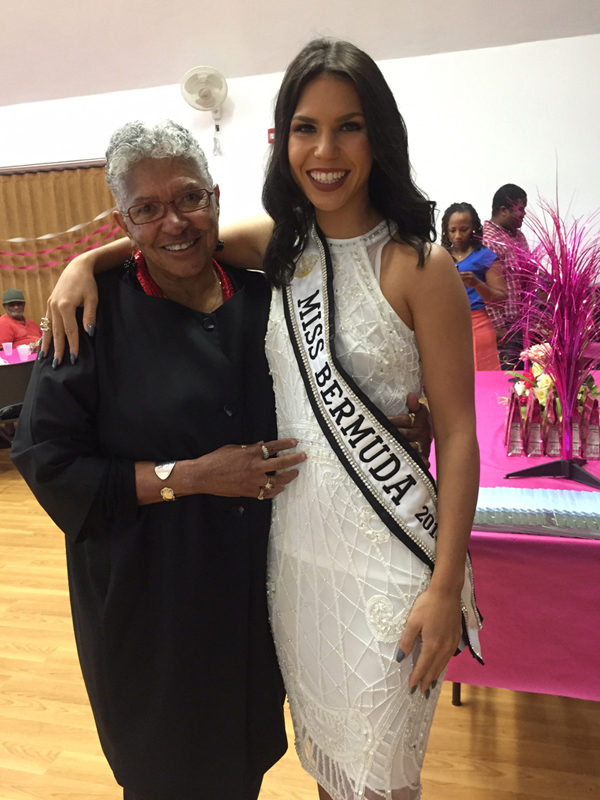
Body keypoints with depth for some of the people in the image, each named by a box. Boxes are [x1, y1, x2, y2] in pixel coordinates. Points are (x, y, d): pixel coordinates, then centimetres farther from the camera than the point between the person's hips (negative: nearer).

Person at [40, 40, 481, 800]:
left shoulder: (420, 267, -13)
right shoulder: (282, 244, 2)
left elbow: (457, 436, -12)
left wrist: (447, 587, -12)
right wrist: (86, 261, 0)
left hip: (384, 560, -4)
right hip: (290, 544, 5)